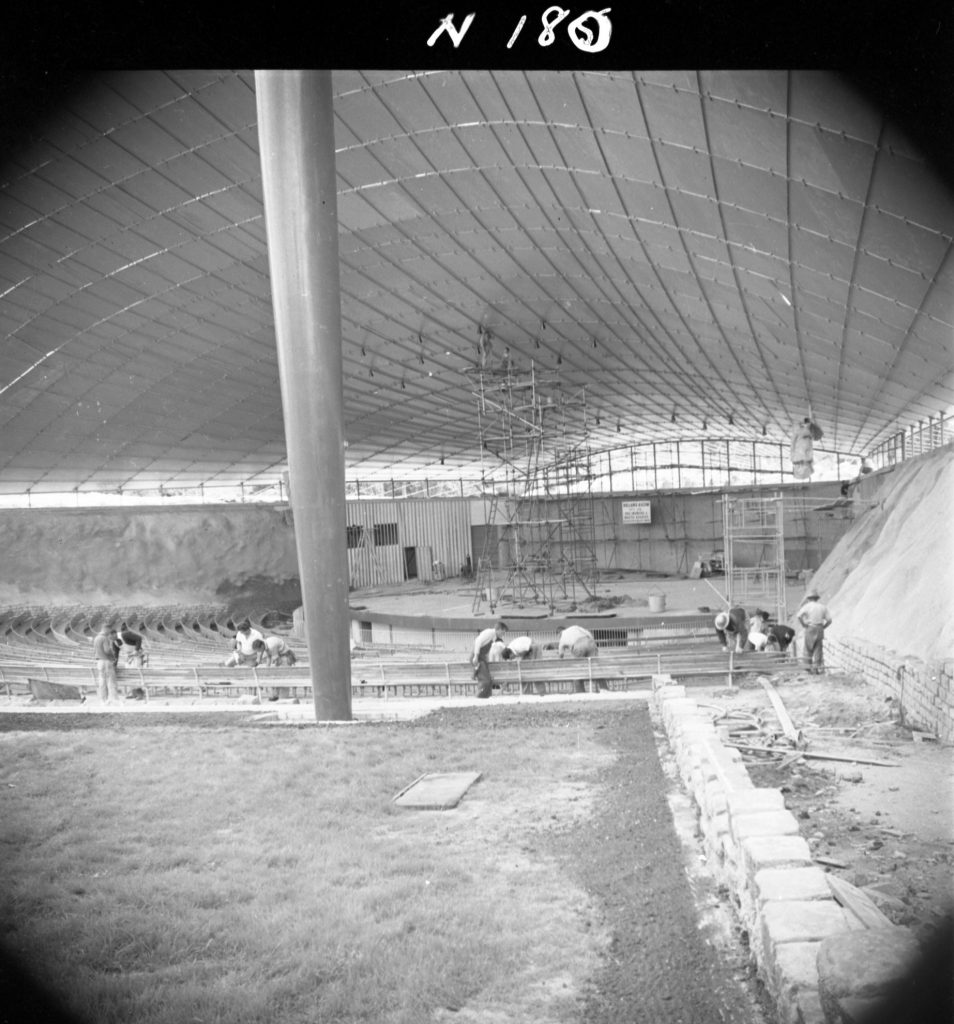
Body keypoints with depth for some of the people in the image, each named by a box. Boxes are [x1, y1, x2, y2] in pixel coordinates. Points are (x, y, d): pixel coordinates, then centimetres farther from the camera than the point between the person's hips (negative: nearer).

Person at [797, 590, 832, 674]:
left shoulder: (807, 606, -3)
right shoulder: (822, 607, 8)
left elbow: (798, 616, -17)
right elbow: (829, 620, 5)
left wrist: (803, 625, -6)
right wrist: (823, 627, 11)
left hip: (810, 629, -3)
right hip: (820, 630, 3)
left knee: (808, 650, 8)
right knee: (818, 650, 7)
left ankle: (810, 667, 6)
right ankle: (818, 668, 6)